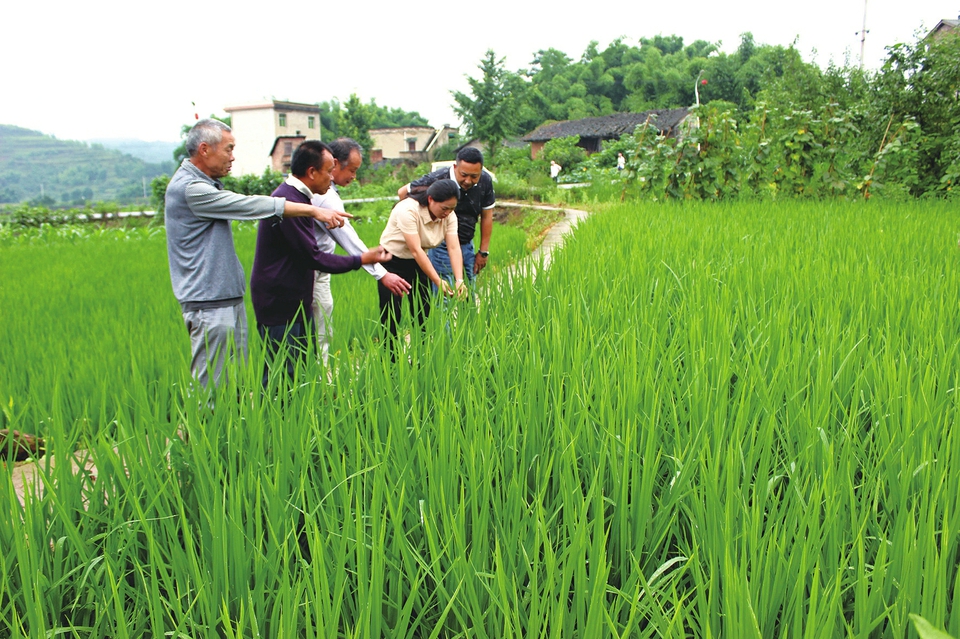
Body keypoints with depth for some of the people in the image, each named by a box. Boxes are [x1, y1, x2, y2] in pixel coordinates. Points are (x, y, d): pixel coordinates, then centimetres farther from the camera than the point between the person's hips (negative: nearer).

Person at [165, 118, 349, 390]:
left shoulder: (202, 183, 16)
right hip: (209, 305, -10)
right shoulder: (189, 188, -17)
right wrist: (312, 210, -17)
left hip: (230, 299, 10)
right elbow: (250, 205, -19)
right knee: (210, 388, -4)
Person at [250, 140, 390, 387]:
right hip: (280, 305, -10)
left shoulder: (296, 197, 12)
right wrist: (361, 260, -13)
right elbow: (313, 257, -21)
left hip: (296, 301, 10)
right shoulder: (287, 202, -22)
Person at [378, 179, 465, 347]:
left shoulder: (449, 216, -10)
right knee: (391, 316, -5)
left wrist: (459, 280, -31)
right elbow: (416, 250, -32)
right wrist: (437, 281, -35)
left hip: (417, 264, 6)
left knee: (424, 314, 4)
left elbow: (454, 248, -17)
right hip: (392, 262, -5)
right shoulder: (408, 210, -29)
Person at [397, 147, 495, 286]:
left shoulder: (485, 181, -6)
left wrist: (483, 251, 7)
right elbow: (402, 192, -8)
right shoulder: (438, 179, -20)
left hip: (467, 245, 5)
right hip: (443, 246, -5)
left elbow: (487, 216, 5)